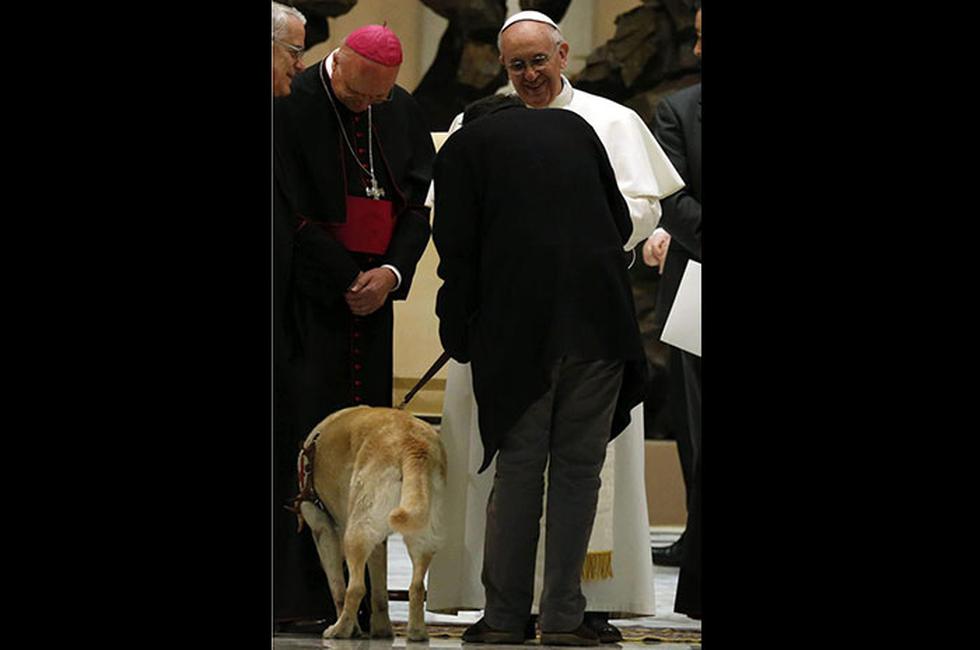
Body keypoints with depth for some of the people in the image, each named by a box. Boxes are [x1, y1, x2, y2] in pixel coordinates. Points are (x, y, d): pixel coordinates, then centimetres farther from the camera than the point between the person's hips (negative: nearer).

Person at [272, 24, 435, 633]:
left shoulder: (403, 112, 7)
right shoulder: (290, 107, -9)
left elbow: (419, 202, 9)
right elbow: (291, 212, -11)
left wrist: (393, 272, -8)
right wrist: (349, 279, -9)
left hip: (373, 293, 5)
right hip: (307, 299, -5)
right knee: (307, 433, -9)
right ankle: (303, 594, -7)